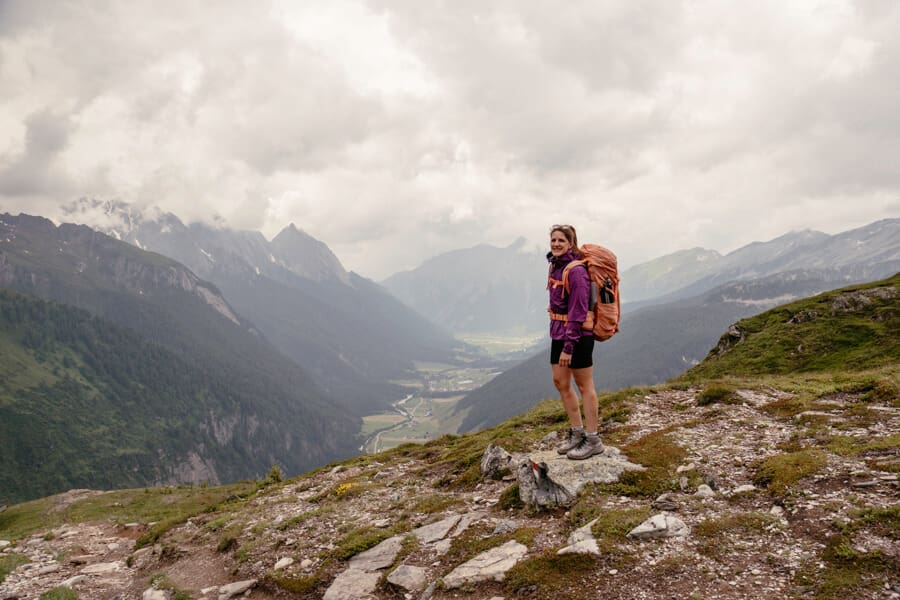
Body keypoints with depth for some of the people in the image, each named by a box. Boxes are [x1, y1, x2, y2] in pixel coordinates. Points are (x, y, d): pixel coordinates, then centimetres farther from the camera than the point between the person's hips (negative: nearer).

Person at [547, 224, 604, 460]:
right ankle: (576, 432, 28)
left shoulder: (576, 271, -19)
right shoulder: (556, 266, 8)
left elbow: (578, 312, -21)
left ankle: (592, 440, 15)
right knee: (560, 381, 14)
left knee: (584, 385, 2)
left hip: (578, 335, -9)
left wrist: (568, 347, -21)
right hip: (558, 333, 9)